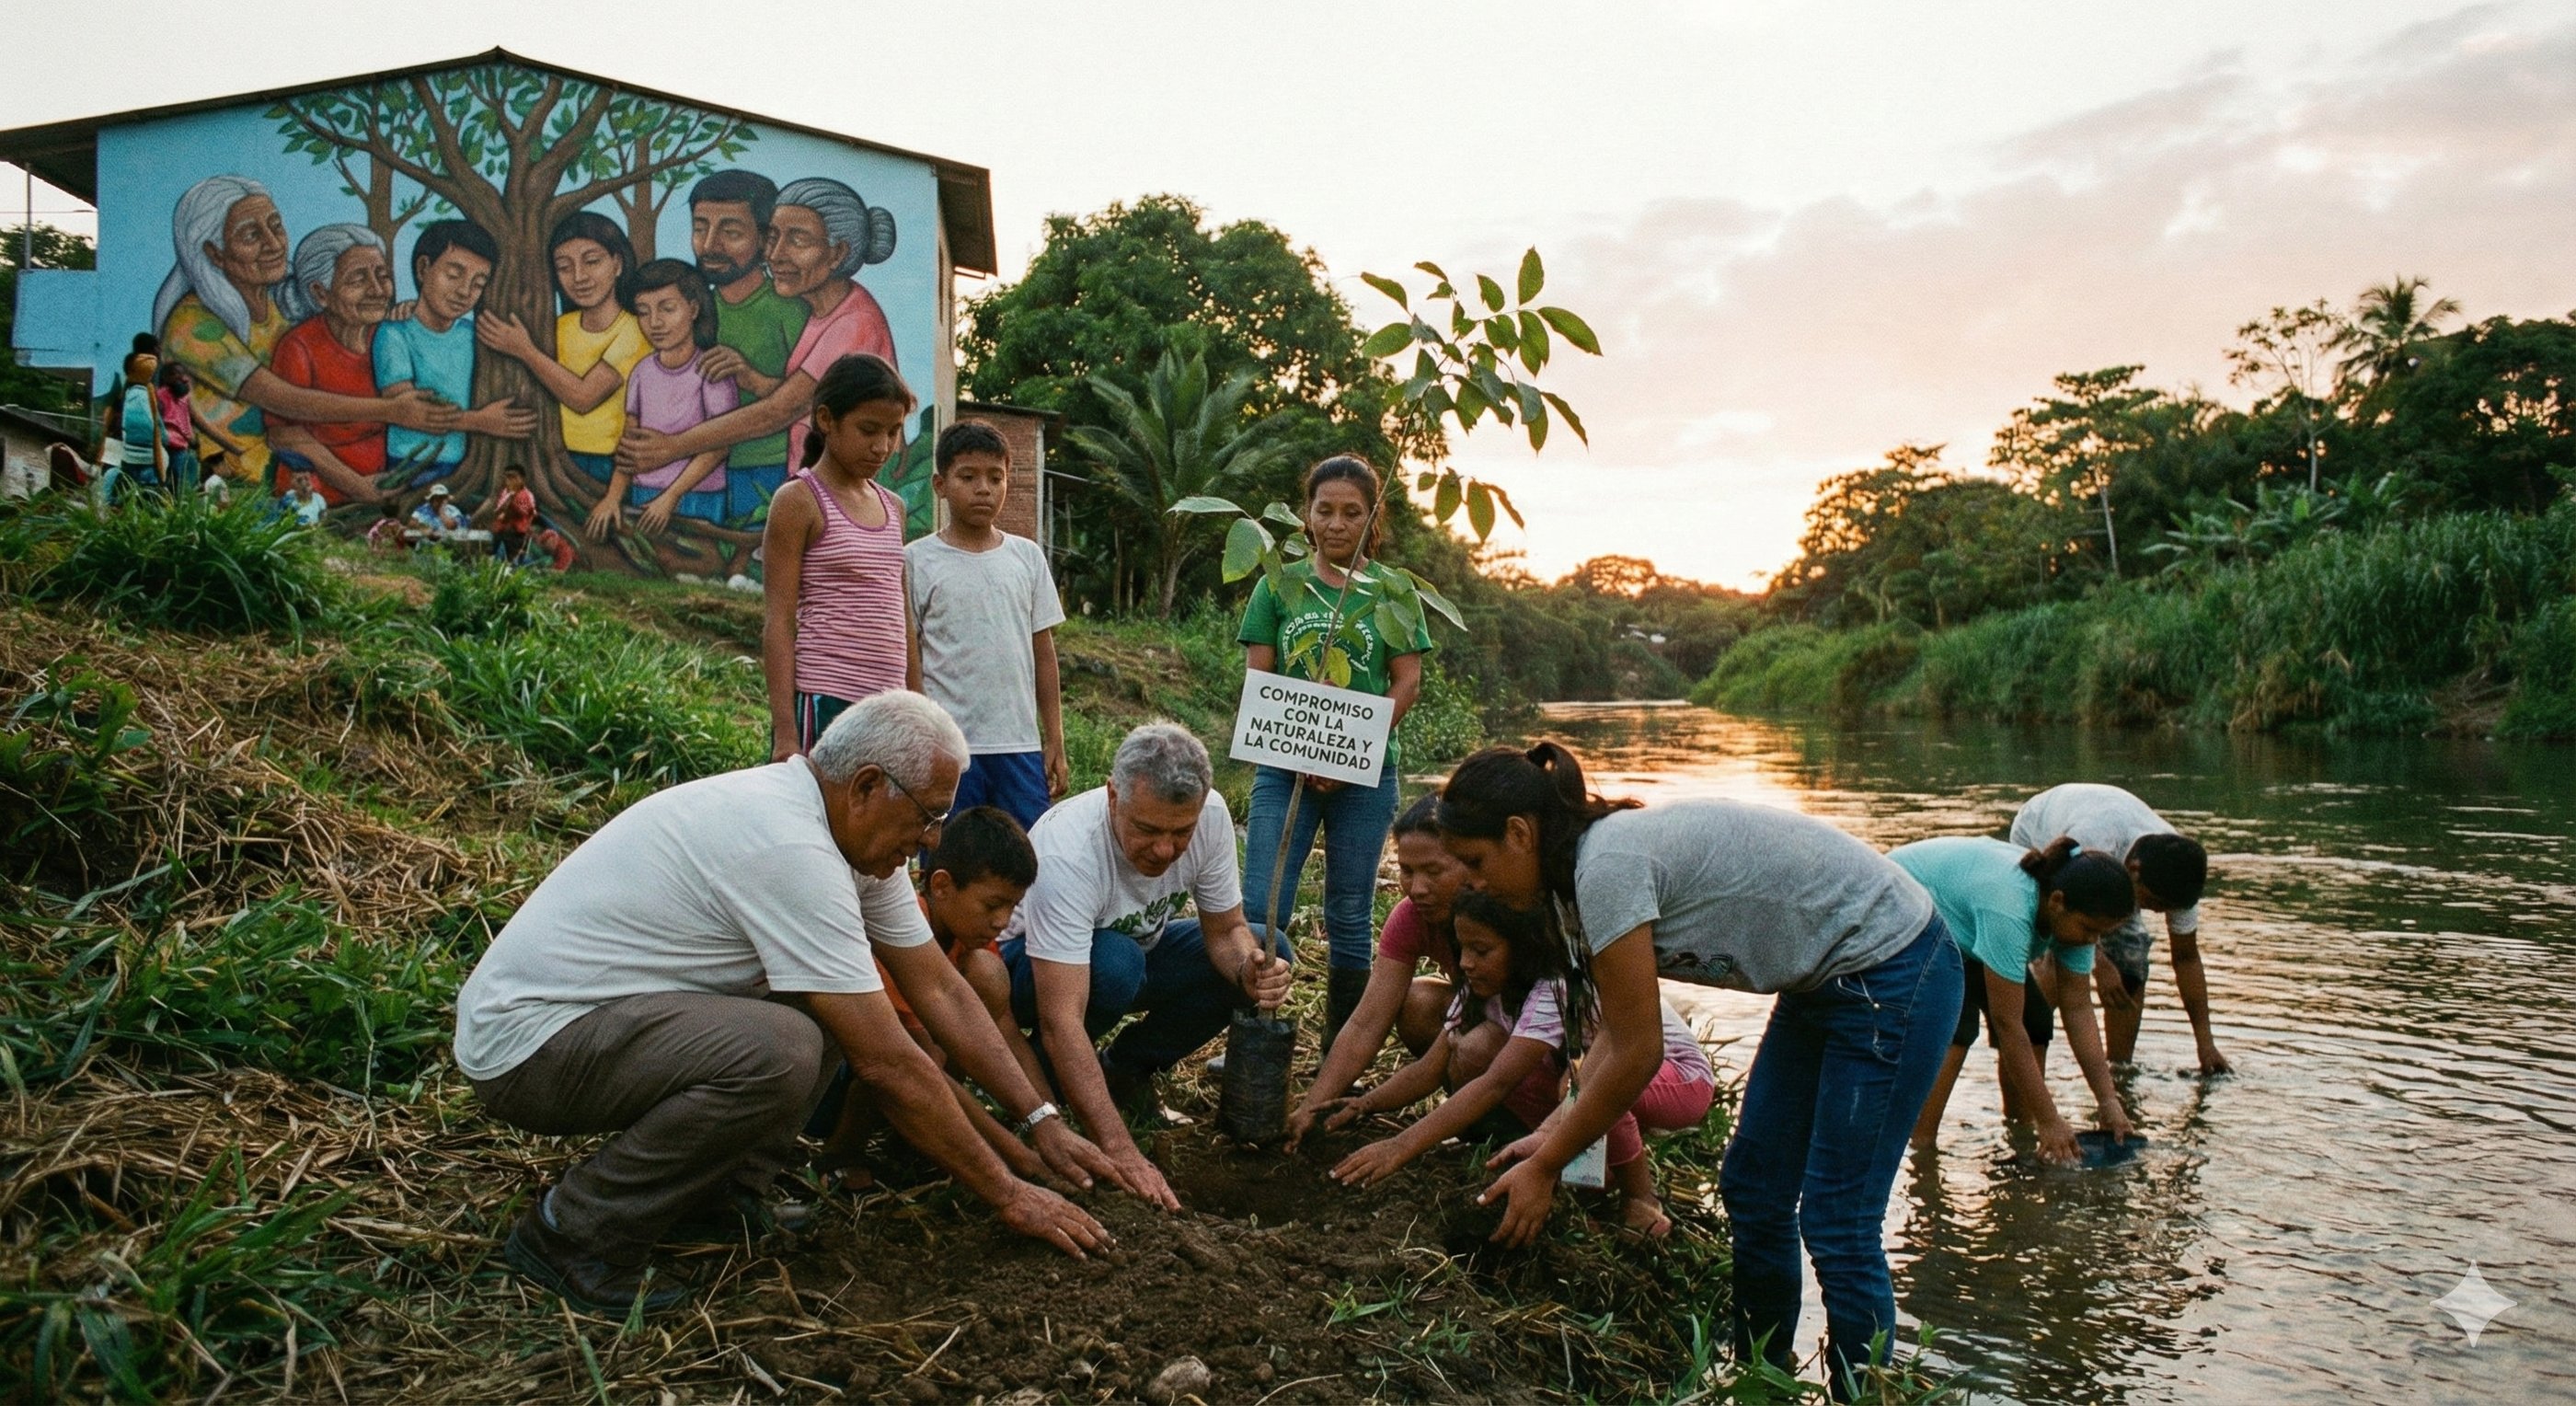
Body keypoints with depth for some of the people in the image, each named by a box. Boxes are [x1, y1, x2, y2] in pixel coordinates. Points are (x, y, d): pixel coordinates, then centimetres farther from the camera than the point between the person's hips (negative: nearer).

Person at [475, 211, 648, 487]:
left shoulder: (636, 329, -6)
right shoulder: (561, 327, 15)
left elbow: (583, 397, -12)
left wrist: (524, 350, -6)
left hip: (614, 470, -5)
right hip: (563, 462, 5)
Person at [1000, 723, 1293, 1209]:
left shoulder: (1210, 815, -23)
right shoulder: (1067, 852, -38)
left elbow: (1226, 931, -10)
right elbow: (1060, 1020, -43)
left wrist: (1252, 970, -35)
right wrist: (1119, 1150, -50)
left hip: (1140, 950, 6)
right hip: (1030, 964, -6)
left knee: (1268, 953, -14)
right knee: (1113, 963, -38)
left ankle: (1125, 1067, 2)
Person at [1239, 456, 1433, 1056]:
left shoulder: (1391, 591, 4)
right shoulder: (1278, 585, 5)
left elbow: (1408, 682, 0)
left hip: (1367, 772, 0)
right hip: (1285, 767, 0)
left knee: (1349, 919, 7)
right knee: (1260, 911, -7)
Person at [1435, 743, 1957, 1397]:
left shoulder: (1608, 864, -26)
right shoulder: (1601, 852, 2)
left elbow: (1637, 1054, -21)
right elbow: (1615, 1033, 5)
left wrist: (1544, 1168, -11)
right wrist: (1553, 1137, -3)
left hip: (1894, 975, -10)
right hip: (1828, 979, 10)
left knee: (1835, 1224, -4)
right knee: (1751, 1190, 13)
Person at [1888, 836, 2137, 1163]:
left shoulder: (2072, 915, -17)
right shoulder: (2009, 911, -41)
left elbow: (2078, 1007, -10)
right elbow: (2007, 1025, -36)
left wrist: (2108, 1102, -14)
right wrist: (2050, 1122, -31)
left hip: (1959, 924, 8)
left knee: (2034, 1018, -3)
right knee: (1955, 1024, -26)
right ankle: (1921, 1147, -22)